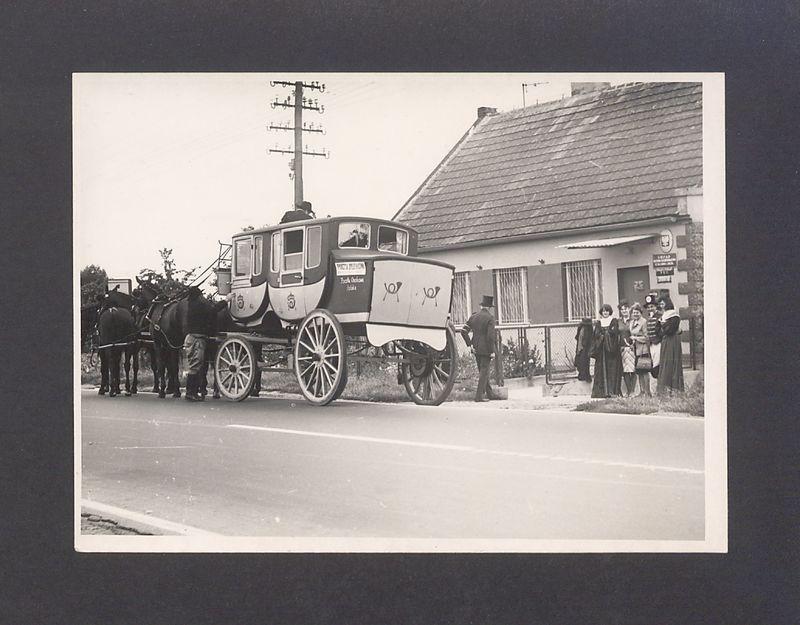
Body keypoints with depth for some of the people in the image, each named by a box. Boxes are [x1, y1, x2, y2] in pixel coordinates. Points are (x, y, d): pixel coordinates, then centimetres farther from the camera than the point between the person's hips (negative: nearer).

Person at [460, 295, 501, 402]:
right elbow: (490, 335, -18)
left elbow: (463, 331, 2)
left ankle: (490, 394, 25)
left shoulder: (473, 317, 6)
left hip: (476, 349, 6)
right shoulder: (490, 317, -11)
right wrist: (492, 351, -12)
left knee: (483, 371, 15)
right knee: (484, 372, -1)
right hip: (486, 349, -6)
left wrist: (470, 344, 4)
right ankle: (479, 396, -4)